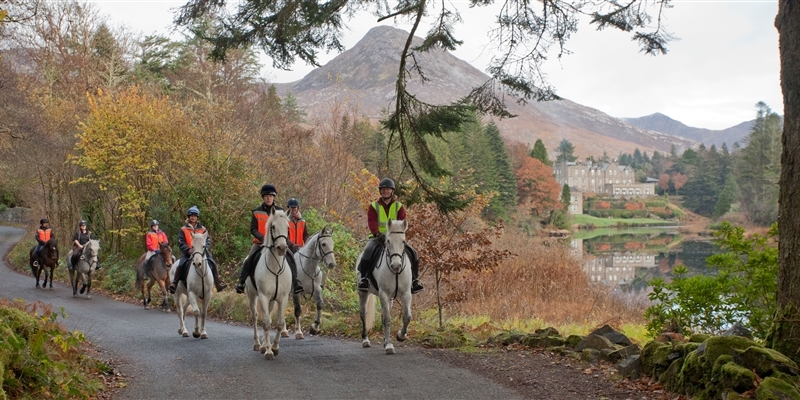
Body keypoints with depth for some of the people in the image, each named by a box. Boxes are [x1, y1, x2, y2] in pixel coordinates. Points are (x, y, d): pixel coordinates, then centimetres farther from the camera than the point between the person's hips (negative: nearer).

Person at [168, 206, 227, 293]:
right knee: (181, 265, -25)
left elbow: (208, 240, 7)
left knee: (213, 263, -15)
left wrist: (205, 248, -13)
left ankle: (218, 283, -7)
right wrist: (188, 249, -18)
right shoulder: (184, 229, 5)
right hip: (188, 252, -2)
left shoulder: (202, 229, 10)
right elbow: (181, 243, -1)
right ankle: (174, 284, -14)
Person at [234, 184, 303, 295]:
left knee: (290, 256, -18)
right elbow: (253, 229, -4)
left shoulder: (280, 211, 6)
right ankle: (241, 282, -13)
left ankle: (295, 283, -12)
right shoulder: (257, 212, 0)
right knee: (250, 259, -25)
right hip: (260, 242, -1)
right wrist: (262, 238, -20)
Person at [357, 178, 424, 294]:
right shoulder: (374, 206, 5)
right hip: (378, 237, -2)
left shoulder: (399, 206, 10)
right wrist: (378, 233, -28)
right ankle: (364, 278, -26)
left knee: (413, 253, -13)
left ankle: (414, 280, 1)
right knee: (368, 251, -34)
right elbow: (371, 222, -9)